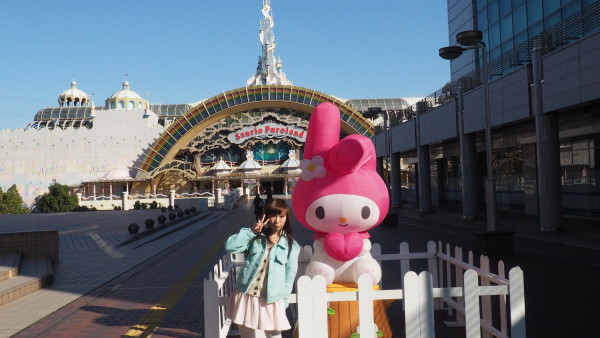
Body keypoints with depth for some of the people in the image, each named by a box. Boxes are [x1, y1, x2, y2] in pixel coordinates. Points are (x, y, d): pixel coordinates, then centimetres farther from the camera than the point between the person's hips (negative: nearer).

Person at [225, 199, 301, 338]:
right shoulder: (255, 237, 3)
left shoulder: (291, 246, 1)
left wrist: (283, 304, 3)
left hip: (271, 302, 0)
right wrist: (251, 231, -14)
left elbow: (289, 277, 3)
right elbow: (230, 246, -9)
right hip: (247, 297, 1)